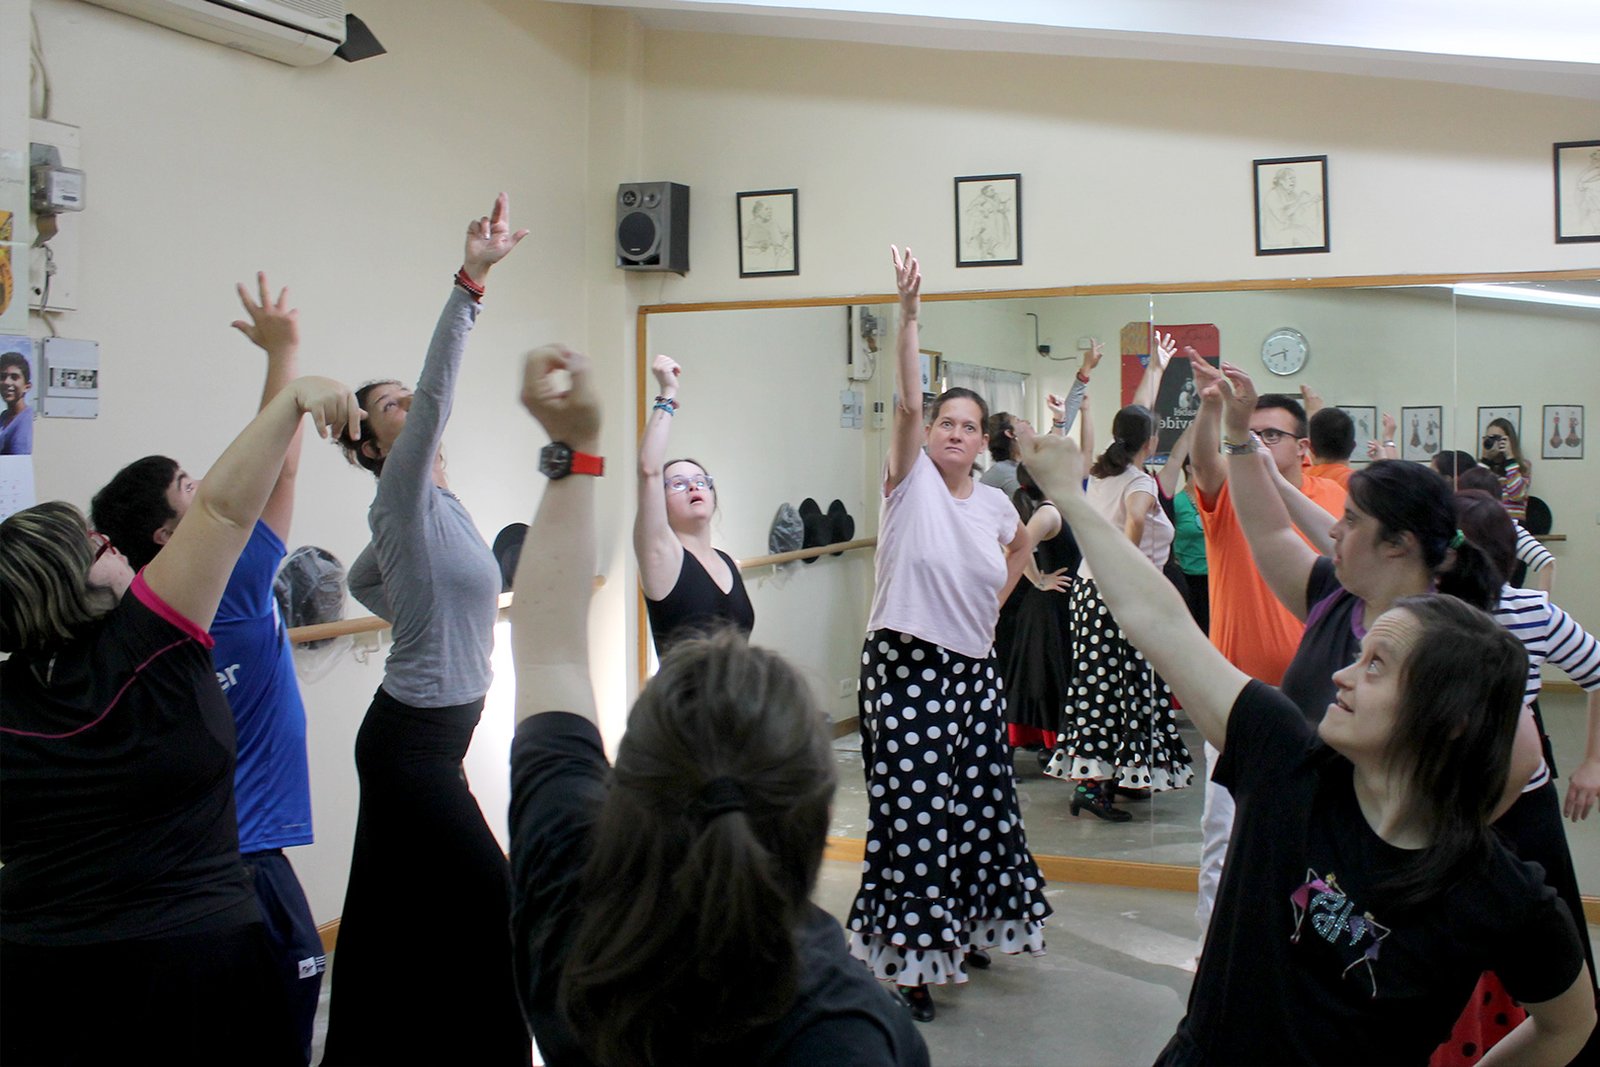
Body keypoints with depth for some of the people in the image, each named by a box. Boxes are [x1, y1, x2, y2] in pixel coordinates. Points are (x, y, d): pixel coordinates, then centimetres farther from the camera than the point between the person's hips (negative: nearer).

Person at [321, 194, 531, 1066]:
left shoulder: (437, 505, 10)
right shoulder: (401, 497, -15)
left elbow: (362, 579, 26)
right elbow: (437, 388, -29)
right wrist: (469, 282, -35)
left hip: (421, 736, 9)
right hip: (414, 741, -9)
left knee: (395, 918, 18)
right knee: (486, 912, -5)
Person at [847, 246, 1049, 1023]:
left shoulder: (995, 504, 8)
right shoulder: (911, 481, -6)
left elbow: (1021, 548, 30)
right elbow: (907, 401, -22)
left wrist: (994, 601, 15)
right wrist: (909, 313, -32)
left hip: (973, 671, 6)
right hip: (908, 666, -6)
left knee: (980, 807, 13)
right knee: (915, 815, -4)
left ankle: (960, 934, 34)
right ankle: (910, 961, 8)